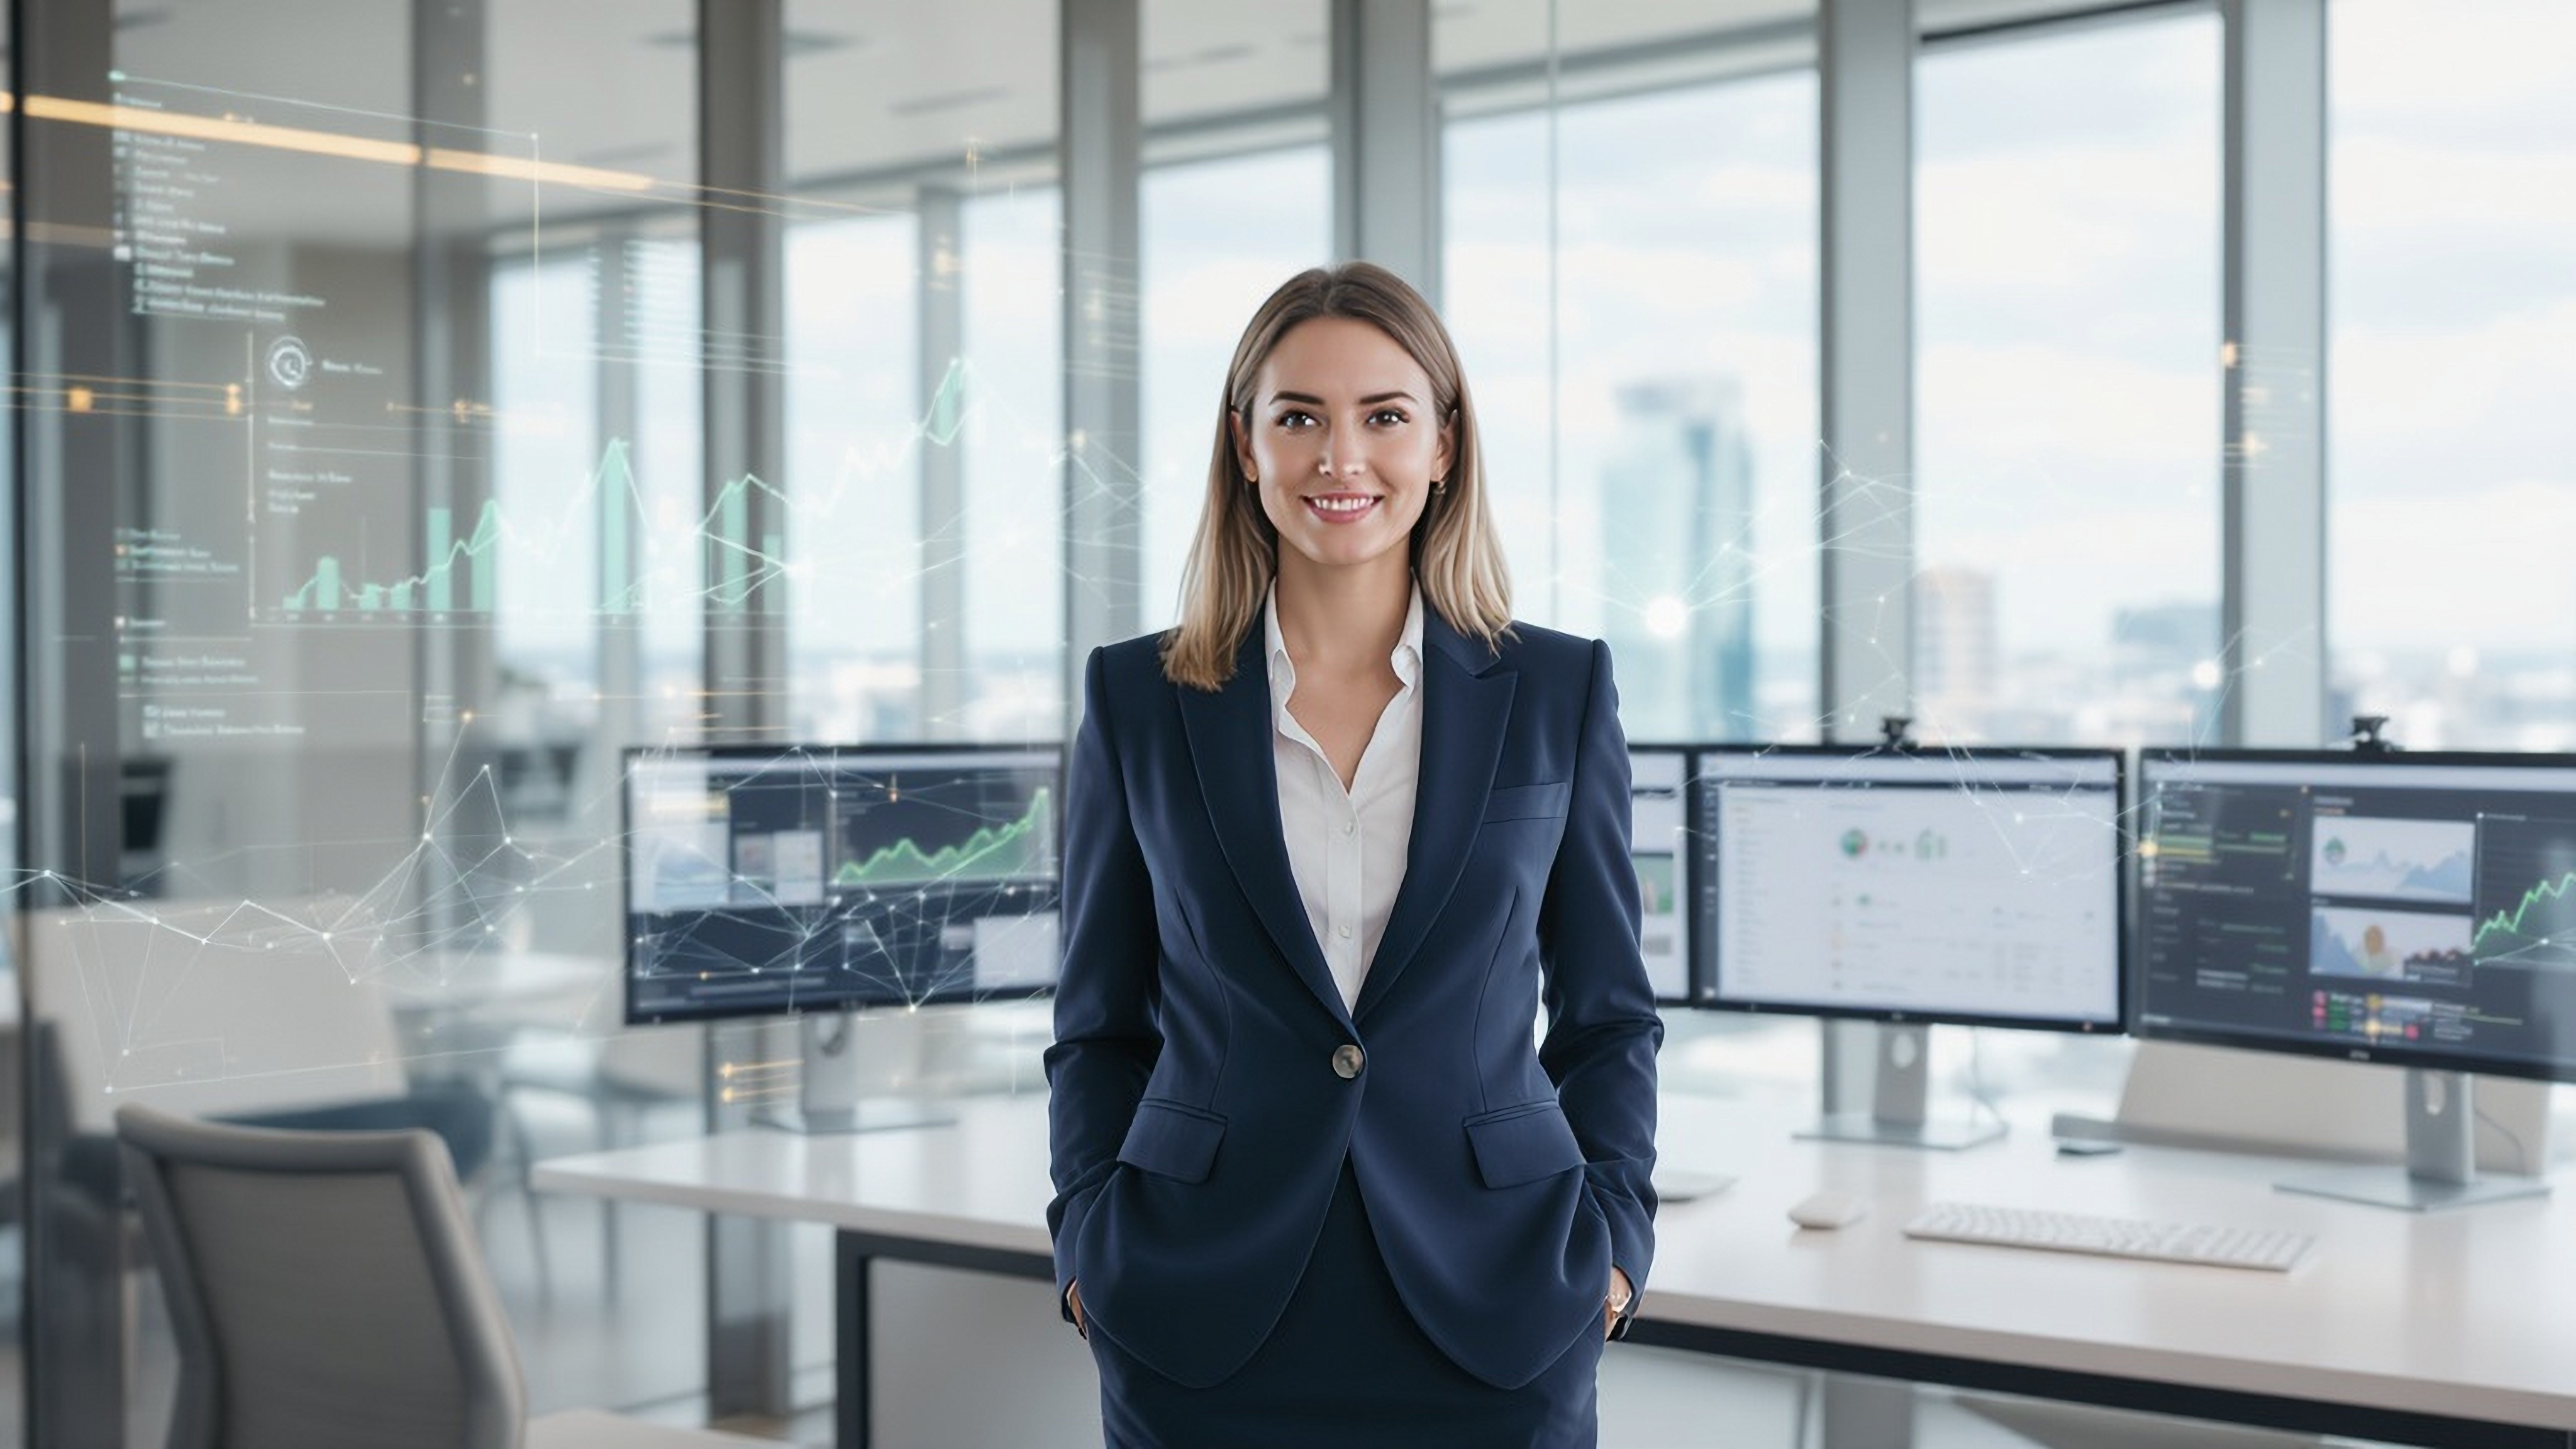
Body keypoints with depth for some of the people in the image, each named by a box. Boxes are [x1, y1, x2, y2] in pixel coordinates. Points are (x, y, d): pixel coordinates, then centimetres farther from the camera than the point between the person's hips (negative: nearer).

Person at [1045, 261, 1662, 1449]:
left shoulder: (1559, 694, 3)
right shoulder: (1138, 701, 2)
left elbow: (1606, 1015, 8)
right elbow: (1100, 1027, 7)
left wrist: (1612, 1237, -3)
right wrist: (1091, 1243, -4)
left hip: (1491, 1322, 0)